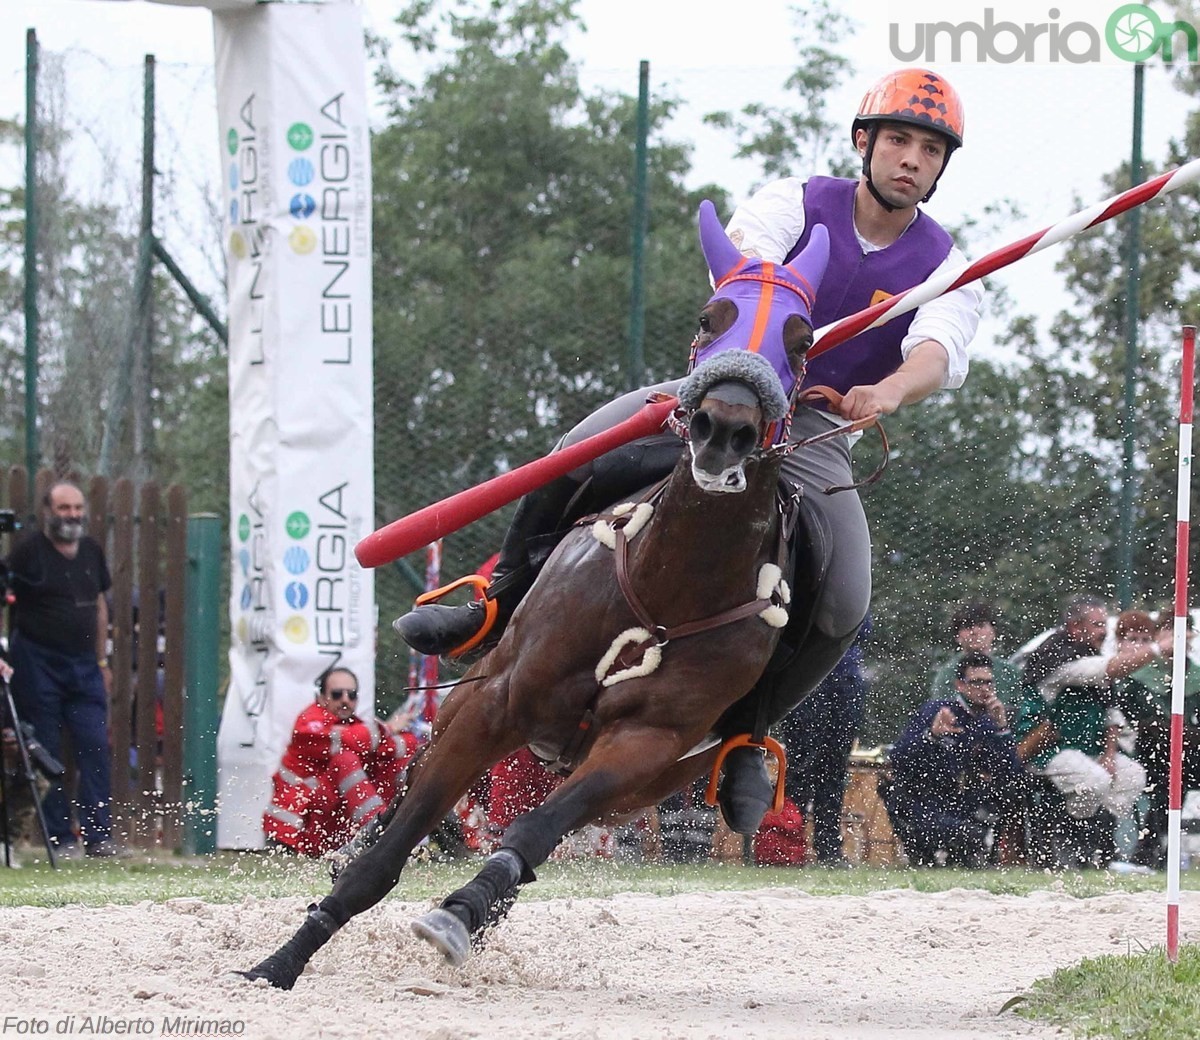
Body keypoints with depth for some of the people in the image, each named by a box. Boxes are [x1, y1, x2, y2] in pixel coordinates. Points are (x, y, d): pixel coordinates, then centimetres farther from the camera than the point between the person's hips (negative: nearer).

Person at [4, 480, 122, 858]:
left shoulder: (92, 551, 12)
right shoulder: (29, 551, -5)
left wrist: (101, 662, 19)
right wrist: (6, 654, -16)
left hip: (83, 664, 5)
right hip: (38, 663, -5)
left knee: (95, 748, -4)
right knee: (47, 754, -1)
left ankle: (98, 835, -3)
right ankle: (60, 837, 3)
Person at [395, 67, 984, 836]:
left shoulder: (945, 269, 2)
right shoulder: (800, 204, 3)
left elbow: (938, 356, -19)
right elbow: (746, 249, -20)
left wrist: (888, 392, -43)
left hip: (814, 432, 0)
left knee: (843, 607, -25)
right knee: (577, 458, -25)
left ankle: (744, 736, -3)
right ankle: (501, 604, -2)